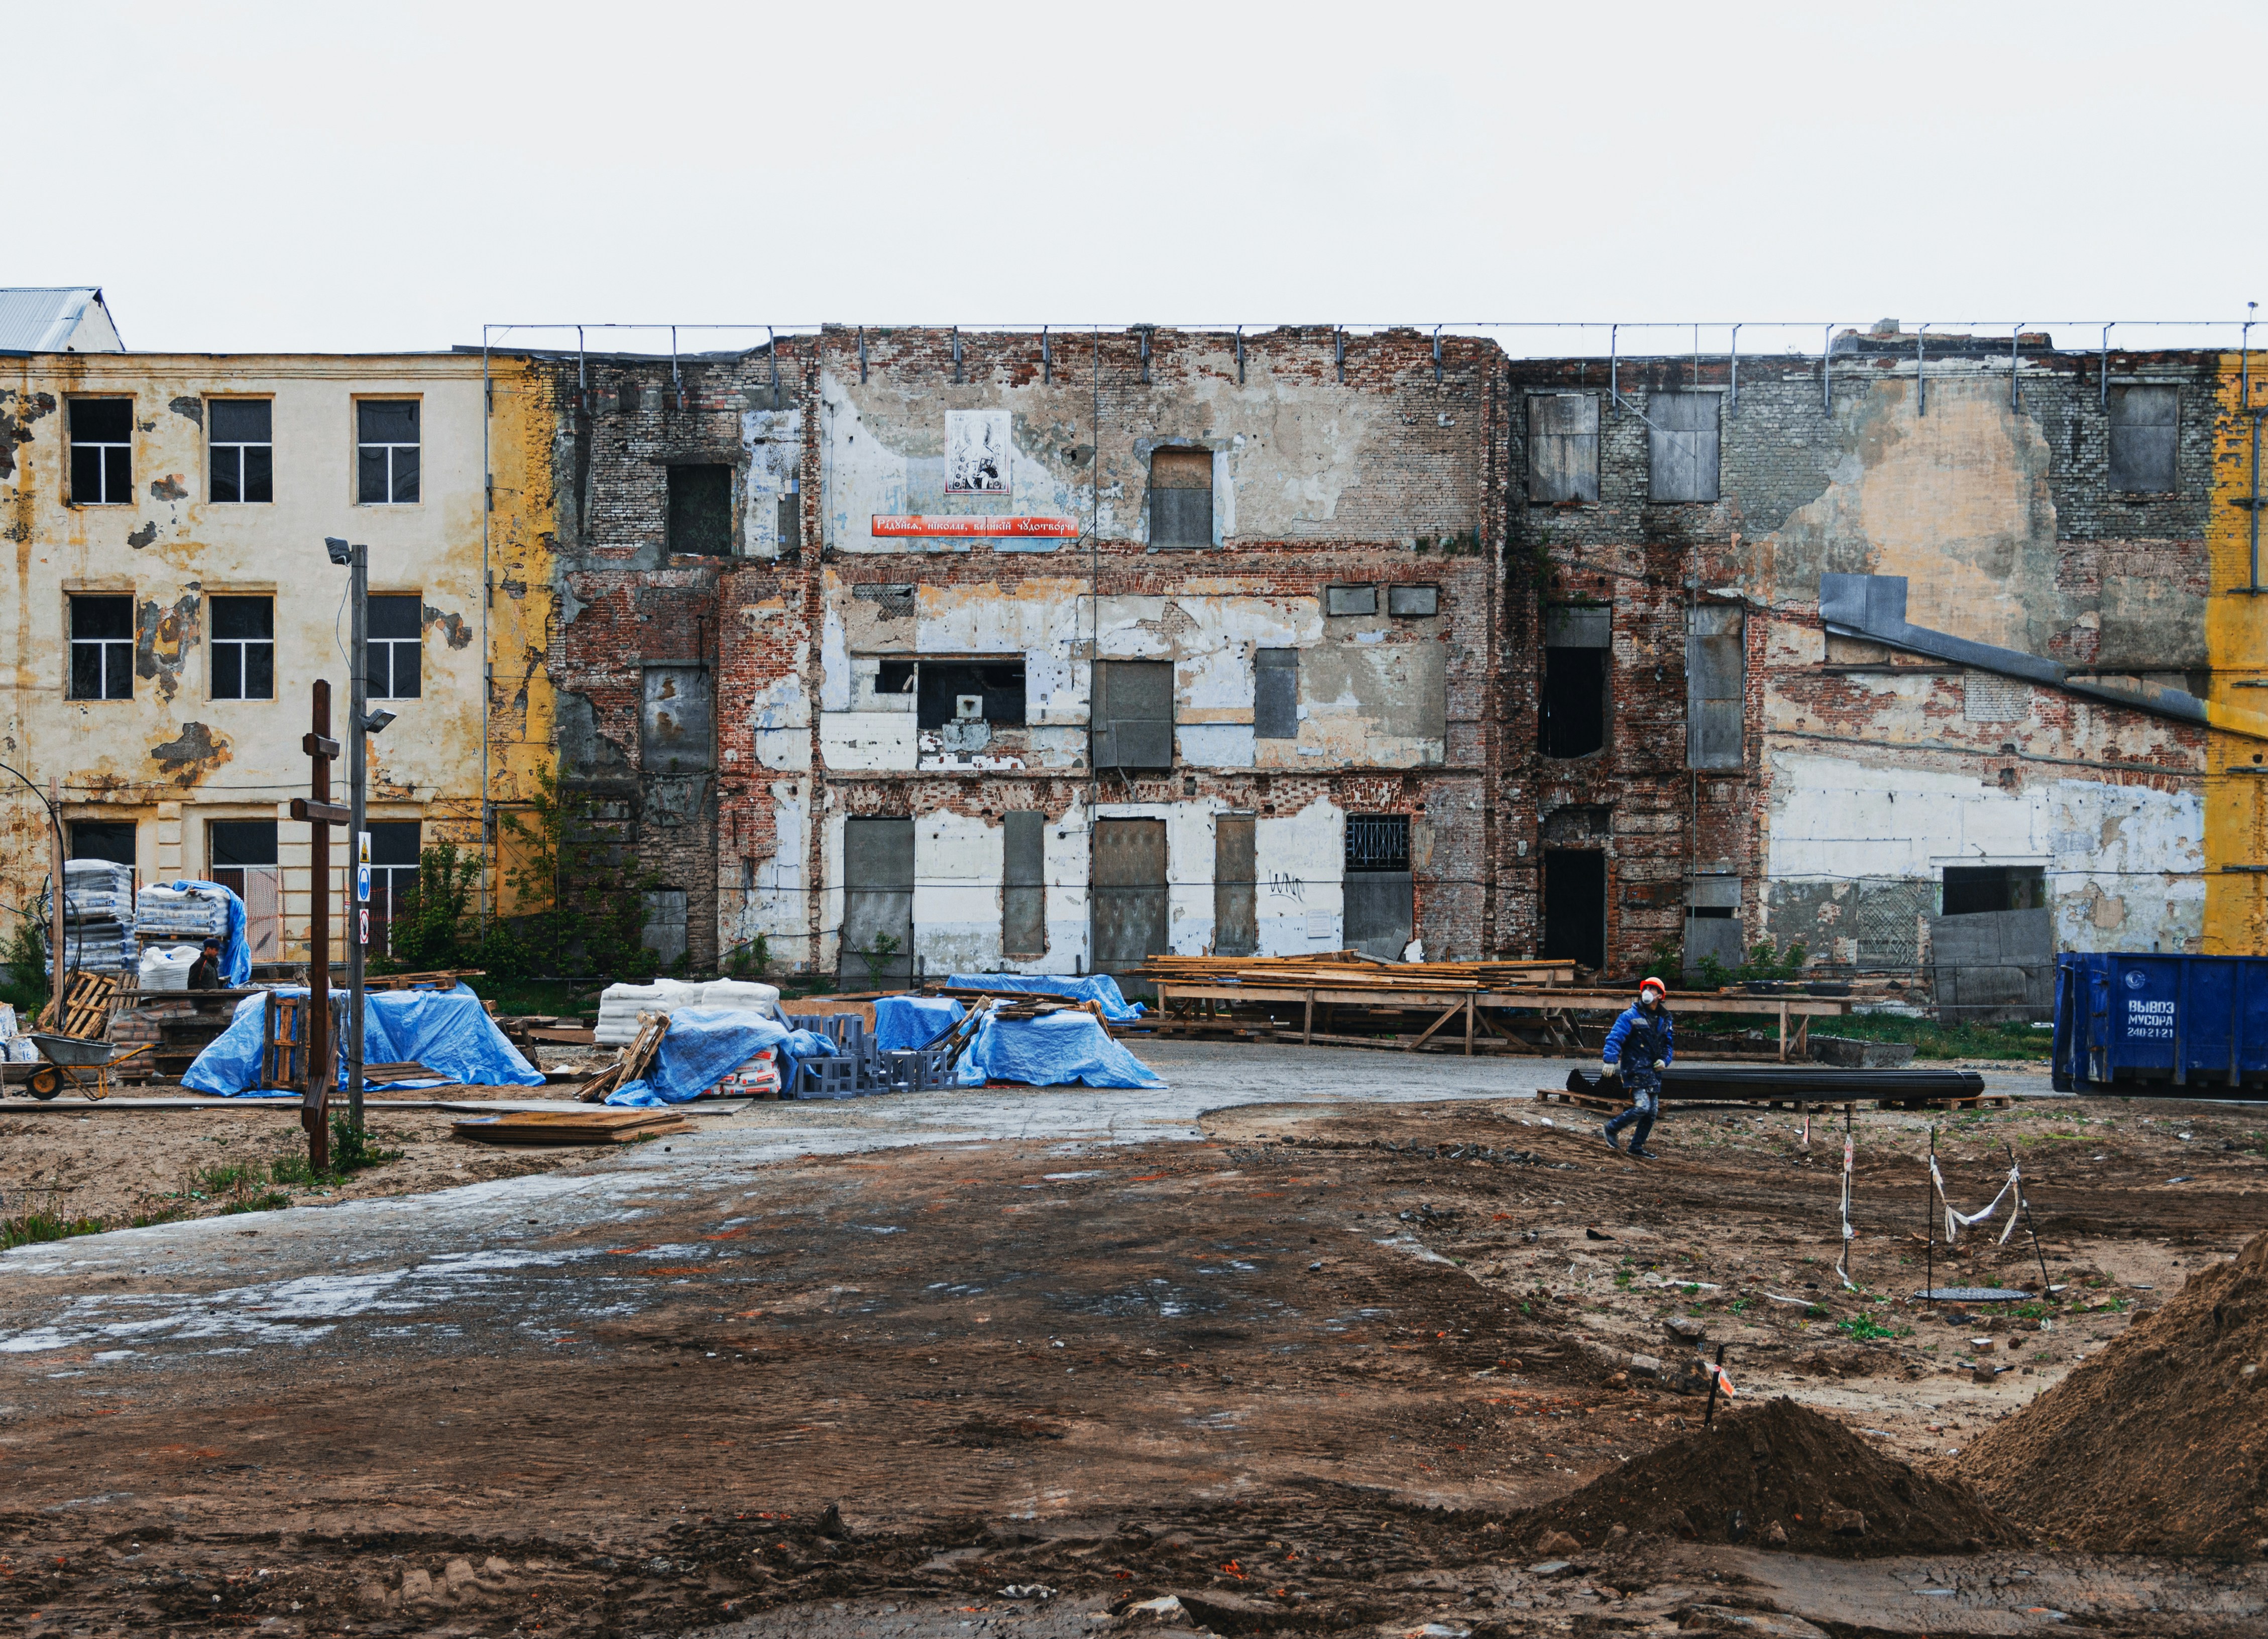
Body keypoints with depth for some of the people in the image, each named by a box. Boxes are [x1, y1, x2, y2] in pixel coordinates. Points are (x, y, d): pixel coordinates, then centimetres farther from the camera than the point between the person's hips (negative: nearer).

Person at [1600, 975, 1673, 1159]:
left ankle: (1637, 1147, 17)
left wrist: (1665, 1060, 4)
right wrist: (1611, 1061, -24)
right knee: (1642, 1106, -19)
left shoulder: (1664, 1019, 13)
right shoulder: (1631, 1016, -7)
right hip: (1635, 1067, -7)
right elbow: (1615, 1038, -13)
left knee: (1652, 1111, 6)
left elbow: (1667, 1045, 23)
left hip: (1653, 1070, 7)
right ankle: (1611, 1129, -1)